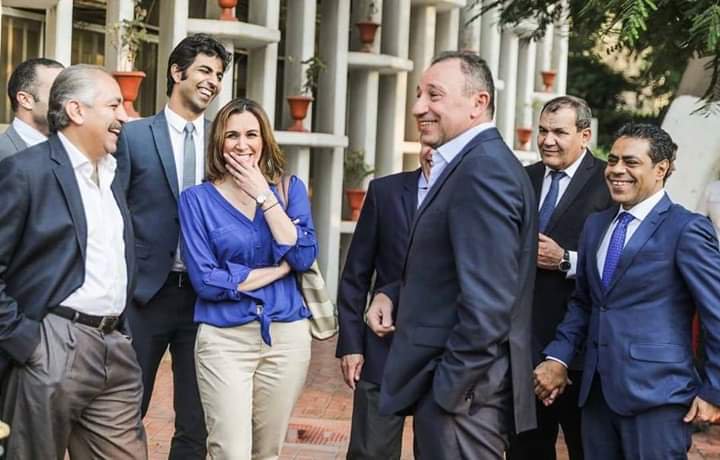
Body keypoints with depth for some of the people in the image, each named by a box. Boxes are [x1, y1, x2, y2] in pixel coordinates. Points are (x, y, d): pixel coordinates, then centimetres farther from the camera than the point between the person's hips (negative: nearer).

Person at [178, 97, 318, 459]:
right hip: (224, 338, -3)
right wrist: (279, 269, -7)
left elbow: (303, 256, -7)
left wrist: (264, 196, -10)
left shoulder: (289, 188, 7)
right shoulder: (198, 199, -1)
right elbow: (205, 280, -9)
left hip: (287, 336, 3)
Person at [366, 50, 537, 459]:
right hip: (447, 380, 10)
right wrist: (394, 294, 5)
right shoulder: (478, 162, 13)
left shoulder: (484, 169, -19)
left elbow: (487, 302, -24)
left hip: (461, 390, -10)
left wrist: (449, 388, -19)